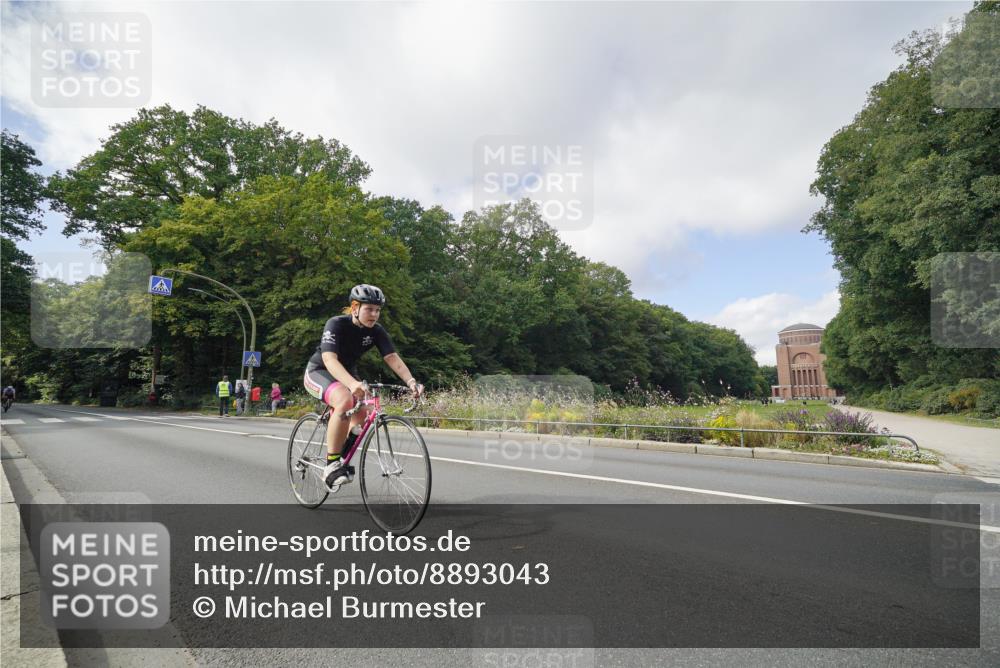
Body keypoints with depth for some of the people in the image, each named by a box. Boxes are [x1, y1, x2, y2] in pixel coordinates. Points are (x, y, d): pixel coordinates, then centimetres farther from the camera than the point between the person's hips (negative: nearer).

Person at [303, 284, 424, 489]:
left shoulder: (376, 331, -12)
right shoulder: (336, 324, -26)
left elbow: (393, 357, -22)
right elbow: (329, 359, -40)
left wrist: (410, 381, -41)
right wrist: (353, 383, -58)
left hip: (347, 374, 6)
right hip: (318, 372, -6)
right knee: (345, 400, -35)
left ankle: (343, 459, 9)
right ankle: (332, 466, -24)